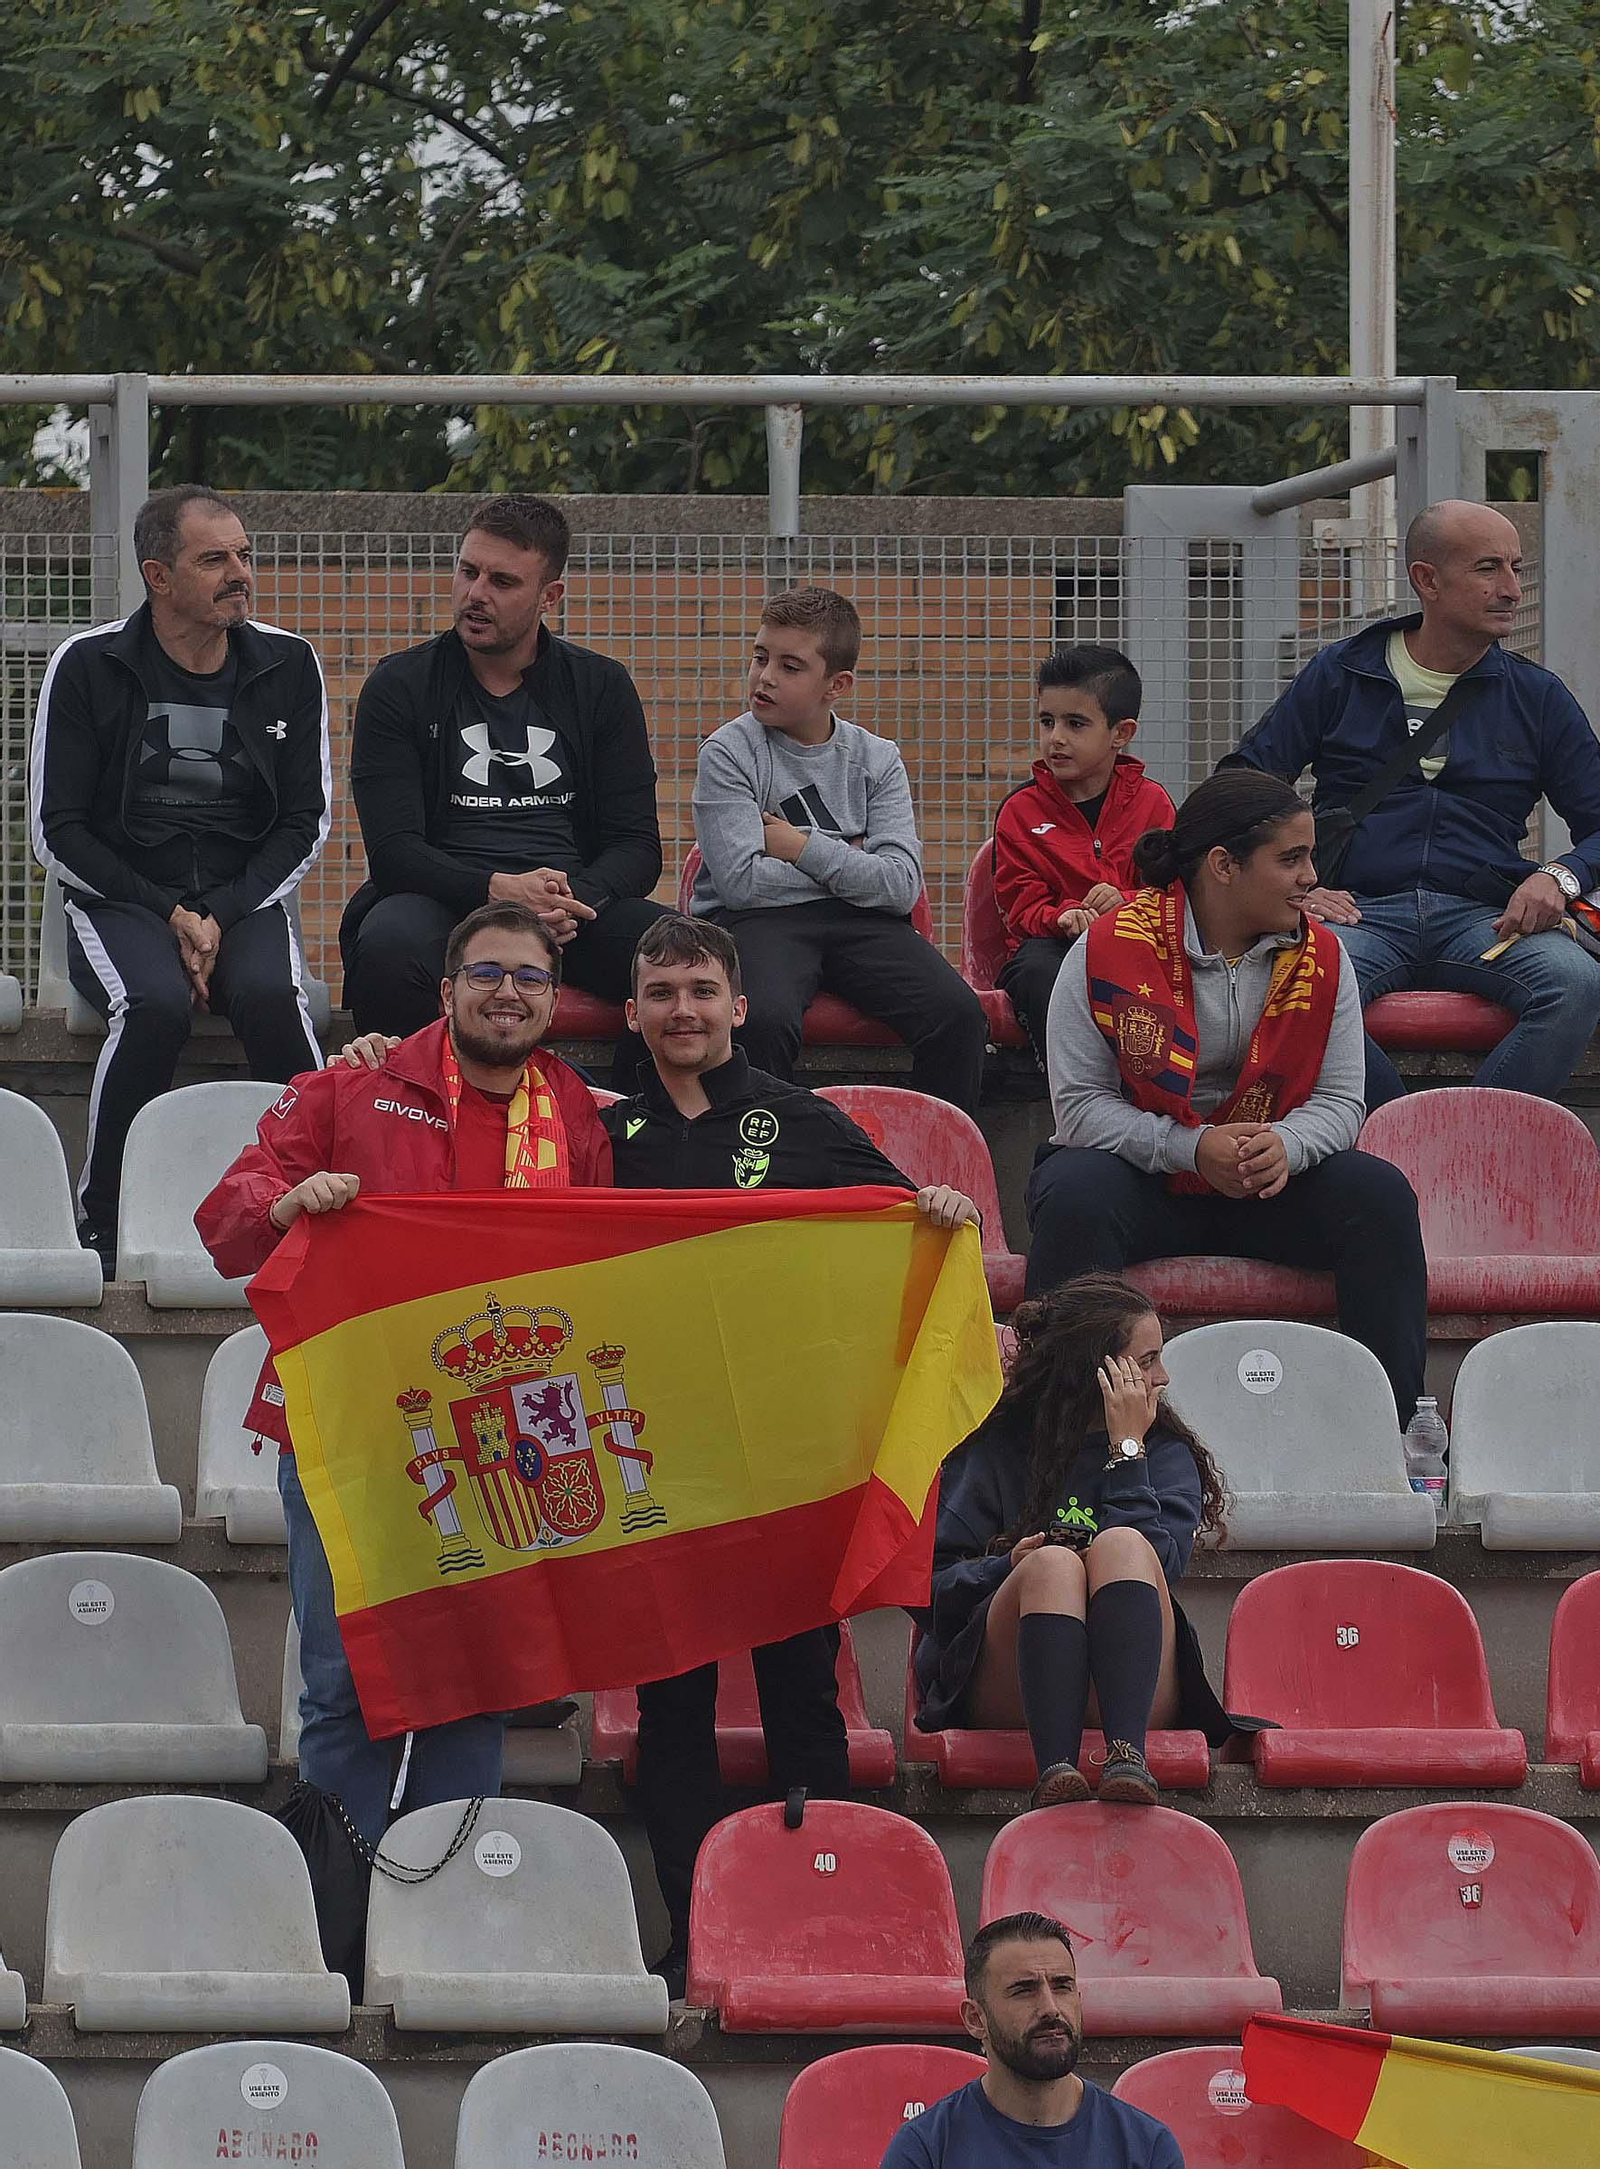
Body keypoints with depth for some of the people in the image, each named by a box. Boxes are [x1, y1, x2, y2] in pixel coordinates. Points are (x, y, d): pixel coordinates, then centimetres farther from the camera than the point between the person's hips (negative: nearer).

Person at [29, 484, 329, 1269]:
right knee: (156, 1003, -34)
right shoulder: (88, 667, -2)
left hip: (245, 900, 2)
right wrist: (168, 914, -12)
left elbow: (304, 823, 7)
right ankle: (102, 1221, -21)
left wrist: (222, 915, -10)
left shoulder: (287, 666, 5)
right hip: (118, 901, -2)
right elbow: (58, 831, -2)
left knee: (270, 996, -33)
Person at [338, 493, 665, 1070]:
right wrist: (497, 889, -22)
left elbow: (635, 846, 7)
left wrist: (575, 899, -16)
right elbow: (393, 849, -4)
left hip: (580, 897, 2)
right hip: (445, 901, -2)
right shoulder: (400, 687, 6)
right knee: (389, 946, -38)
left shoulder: (601, 687, 13)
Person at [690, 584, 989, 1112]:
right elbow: (742, 881, -11)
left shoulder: (876, 761, 10)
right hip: (758, 920, -3)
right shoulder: (729, 753, 1)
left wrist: (806, 850, -7)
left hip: (861, 923, 3)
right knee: (763, 1021, -37)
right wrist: (848, 865, -2)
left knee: (960, 1015, -23)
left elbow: (901, 885, -2)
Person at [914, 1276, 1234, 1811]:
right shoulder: (992, 1449, 12)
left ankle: (1128, 1756, -49)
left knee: (1121, 1545, -26)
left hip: (1134, 1693, 1)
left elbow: (1158, 1565, -5)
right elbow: (928, 1586, 5)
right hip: (1004, 1694, -1)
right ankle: (1055, 1768, -52)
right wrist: (1008, 1565, -13)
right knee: (1054, 1563, -30)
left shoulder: (1166, 1452, 15)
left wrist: (1127, 1449, -3)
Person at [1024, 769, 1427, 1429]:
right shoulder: (1111, 948, -11)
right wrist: (1192, 1149, -27)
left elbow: (1339, 1101, 0)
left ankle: (1393, 1423, -12)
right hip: (1138, 1179, -3)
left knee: (1380, 1195, -22)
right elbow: (1080, 1103, -12)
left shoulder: (1321, 957, 1)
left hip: (1271, 1181, 3)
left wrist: (1285, 1147, -25)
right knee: (1076, 1194, -36)